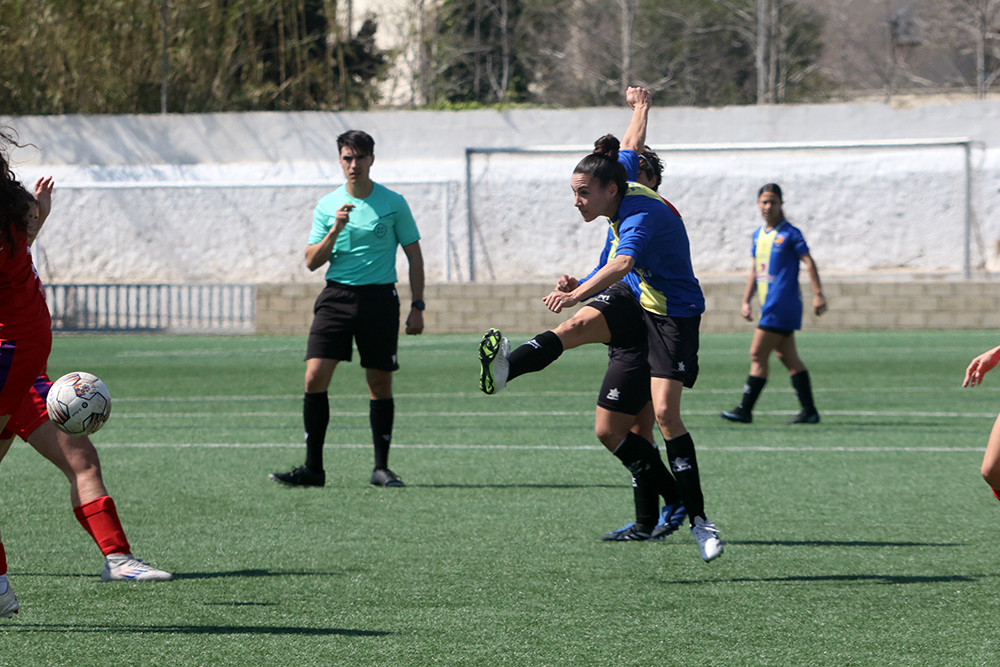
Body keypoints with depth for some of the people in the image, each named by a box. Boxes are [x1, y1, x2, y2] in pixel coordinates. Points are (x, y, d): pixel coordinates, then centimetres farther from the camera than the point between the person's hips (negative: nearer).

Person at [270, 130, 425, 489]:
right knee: (315, 378, -10)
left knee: (380, 384, 1)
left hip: (379, 298, -1)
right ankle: (313, 468, -5)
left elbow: (414, 257, 7)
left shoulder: (393, 203, 2)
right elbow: (312, 261, 3)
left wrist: (417, 307, -1)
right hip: (336, 297, 1)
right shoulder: (327, 206, 7)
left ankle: (381, 468, 10)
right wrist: (335, 230, -13)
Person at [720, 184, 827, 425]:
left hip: (782, 304, -8)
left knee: (757, 355, -10)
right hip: (769, 305, 8)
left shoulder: (790, 233, -7)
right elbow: (755, 270, 21)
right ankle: (809, 411, 10)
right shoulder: (758, 235, 15)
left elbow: (809, 263, -8)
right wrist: (746, 301, 17)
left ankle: (745, 409, -8)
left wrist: (818, 294, -13)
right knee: (788, 358, 8)